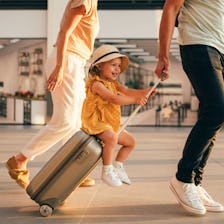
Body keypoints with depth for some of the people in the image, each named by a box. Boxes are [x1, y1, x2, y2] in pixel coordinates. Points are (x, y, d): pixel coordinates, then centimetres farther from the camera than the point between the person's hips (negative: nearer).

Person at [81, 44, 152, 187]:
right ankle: (107, 171, -23)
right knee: (111, 138, -36)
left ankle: (118, 166, 23)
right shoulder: (97, 84, -17)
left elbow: (127, 91, -4)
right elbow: (114, 99, -28)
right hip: (96, 122, -10)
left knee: (130, 141, 15)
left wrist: (143, 92, -21)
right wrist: (135, 100, -29)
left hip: (111, 123, 10)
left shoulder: (113, 83, 12)